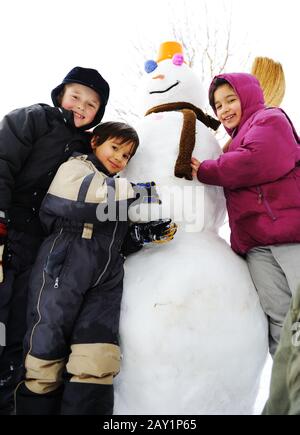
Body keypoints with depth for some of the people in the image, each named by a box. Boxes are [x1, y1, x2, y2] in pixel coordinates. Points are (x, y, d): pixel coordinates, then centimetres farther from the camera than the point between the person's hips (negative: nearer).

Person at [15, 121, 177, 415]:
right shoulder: (75, 167, 13)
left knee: (98, 361, -12)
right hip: (65, 266, -5)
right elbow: (78, 197, -10)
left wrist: (144, 234, 10)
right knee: (47, 352, -5)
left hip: (106, 277, 5)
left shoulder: (116, 189, 31)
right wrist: (133, 192, -4)